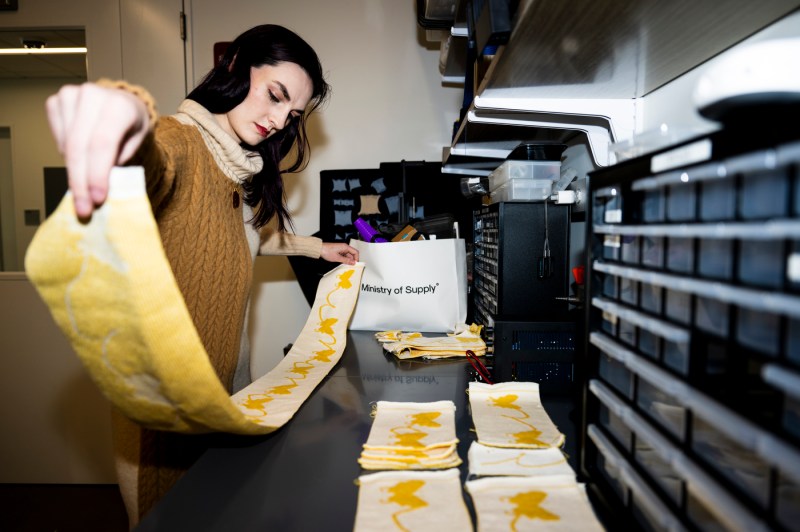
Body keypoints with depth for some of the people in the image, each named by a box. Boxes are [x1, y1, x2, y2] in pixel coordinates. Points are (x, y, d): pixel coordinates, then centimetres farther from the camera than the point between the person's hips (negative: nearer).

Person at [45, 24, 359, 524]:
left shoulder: (240, 169, 11)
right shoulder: (181, 141, -17)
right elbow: (153, 164, -41)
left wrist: (317, 248, 29)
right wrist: (130, 110, -62)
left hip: (229, 378, 8)